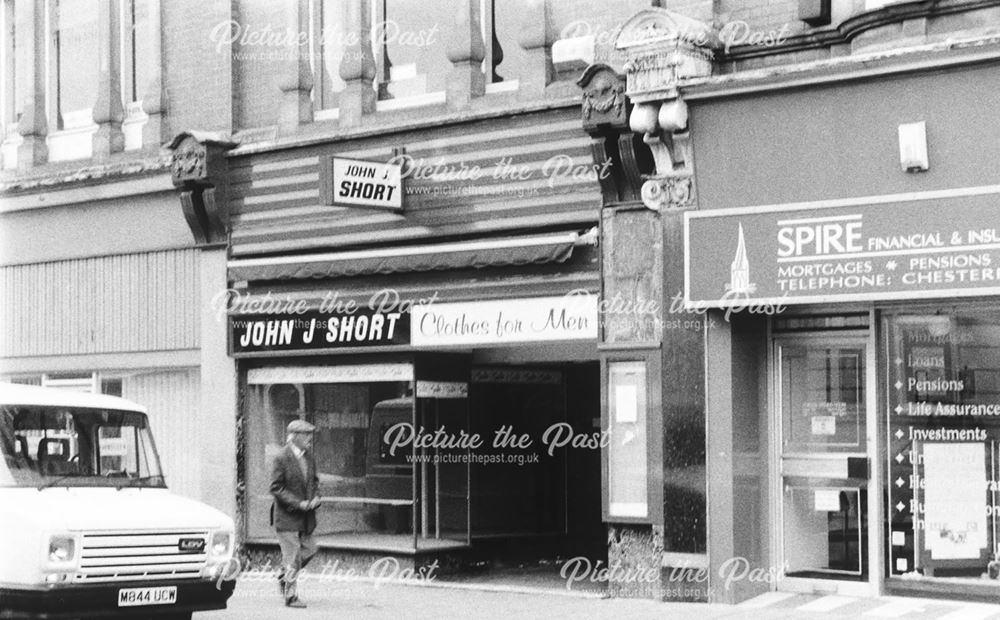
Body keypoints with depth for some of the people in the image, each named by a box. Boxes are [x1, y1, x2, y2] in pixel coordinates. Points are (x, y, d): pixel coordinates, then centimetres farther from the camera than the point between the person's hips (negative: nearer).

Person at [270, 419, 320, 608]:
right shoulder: (282, 458, -15)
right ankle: (291, 596, 6)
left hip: (306, 515, 7)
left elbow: (314, 480, 19)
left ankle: (284, 577, 33)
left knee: (309, 550, 11)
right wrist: (297, 503, -20)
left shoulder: (308, 456, 7)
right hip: (287, 515, -7)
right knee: (292, 556, -4)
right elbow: (276, 488, -15)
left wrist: (316, 497, -1)